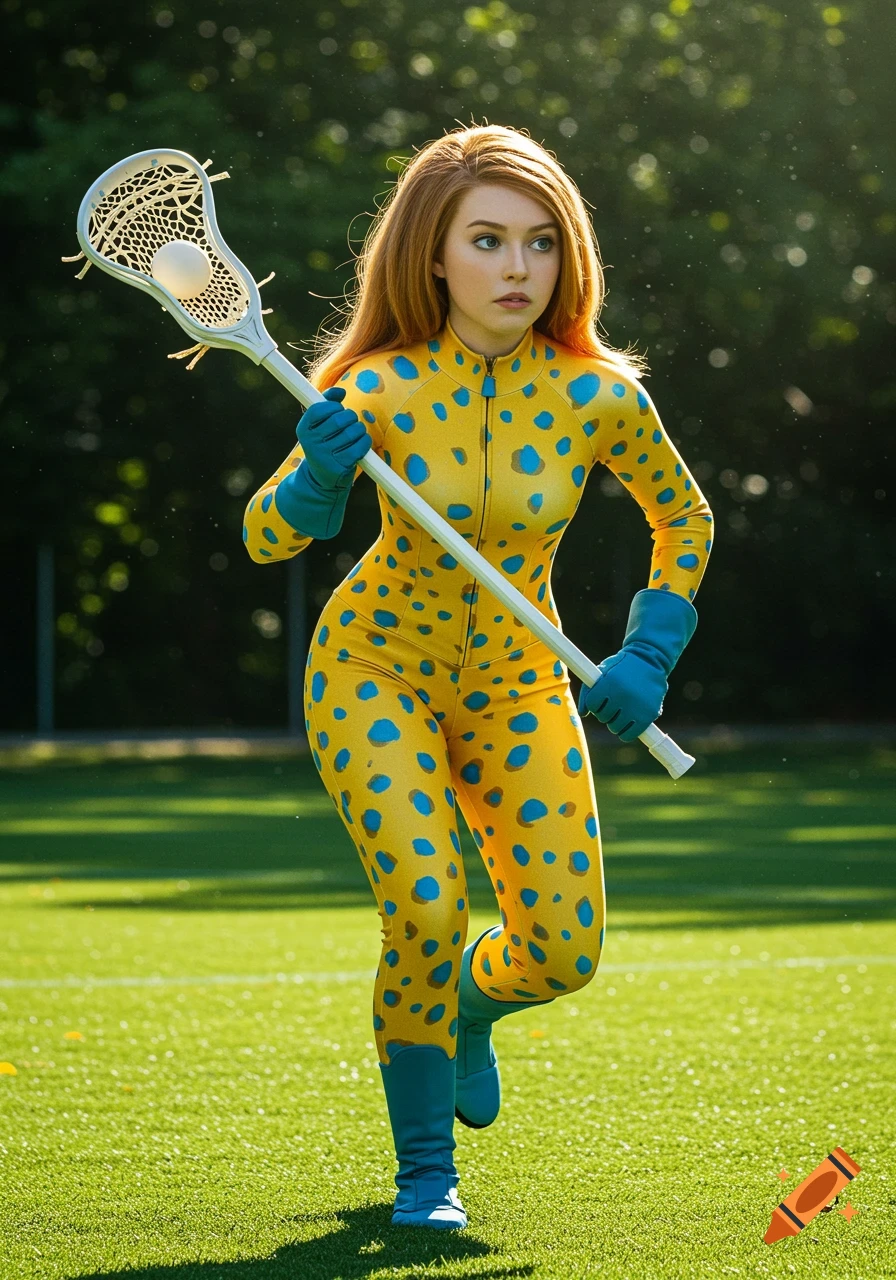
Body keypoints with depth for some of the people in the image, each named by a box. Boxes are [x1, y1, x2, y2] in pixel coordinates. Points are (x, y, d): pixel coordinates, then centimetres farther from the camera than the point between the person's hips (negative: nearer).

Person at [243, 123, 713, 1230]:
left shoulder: (598, 396, -16)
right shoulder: (382, 391, -20)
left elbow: (686, 521, 2)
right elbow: (264, 537, -14)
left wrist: (647, 662, -8)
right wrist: (317, 482, -35)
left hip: (519, 681, 2)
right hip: (376, 666, -2)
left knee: (562, 951, -8)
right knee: (427, 907, -23)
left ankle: (470, 1005, 31)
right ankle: (423, 1170, -1)